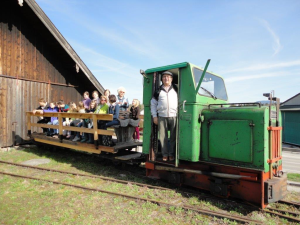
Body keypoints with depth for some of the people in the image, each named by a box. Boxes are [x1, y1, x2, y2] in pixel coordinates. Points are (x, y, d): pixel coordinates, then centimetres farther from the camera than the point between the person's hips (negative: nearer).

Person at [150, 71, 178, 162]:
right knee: (162, 136, 2)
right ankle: (165, 154, 14)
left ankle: (171, 154, 15)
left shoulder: (176, 89, 11)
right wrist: (154, 116, 4)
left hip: (174, 116, 0)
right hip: (162, 117, 1)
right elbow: (153, 104, 12)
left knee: (173, 136, 2)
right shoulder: (158, 91, 11)